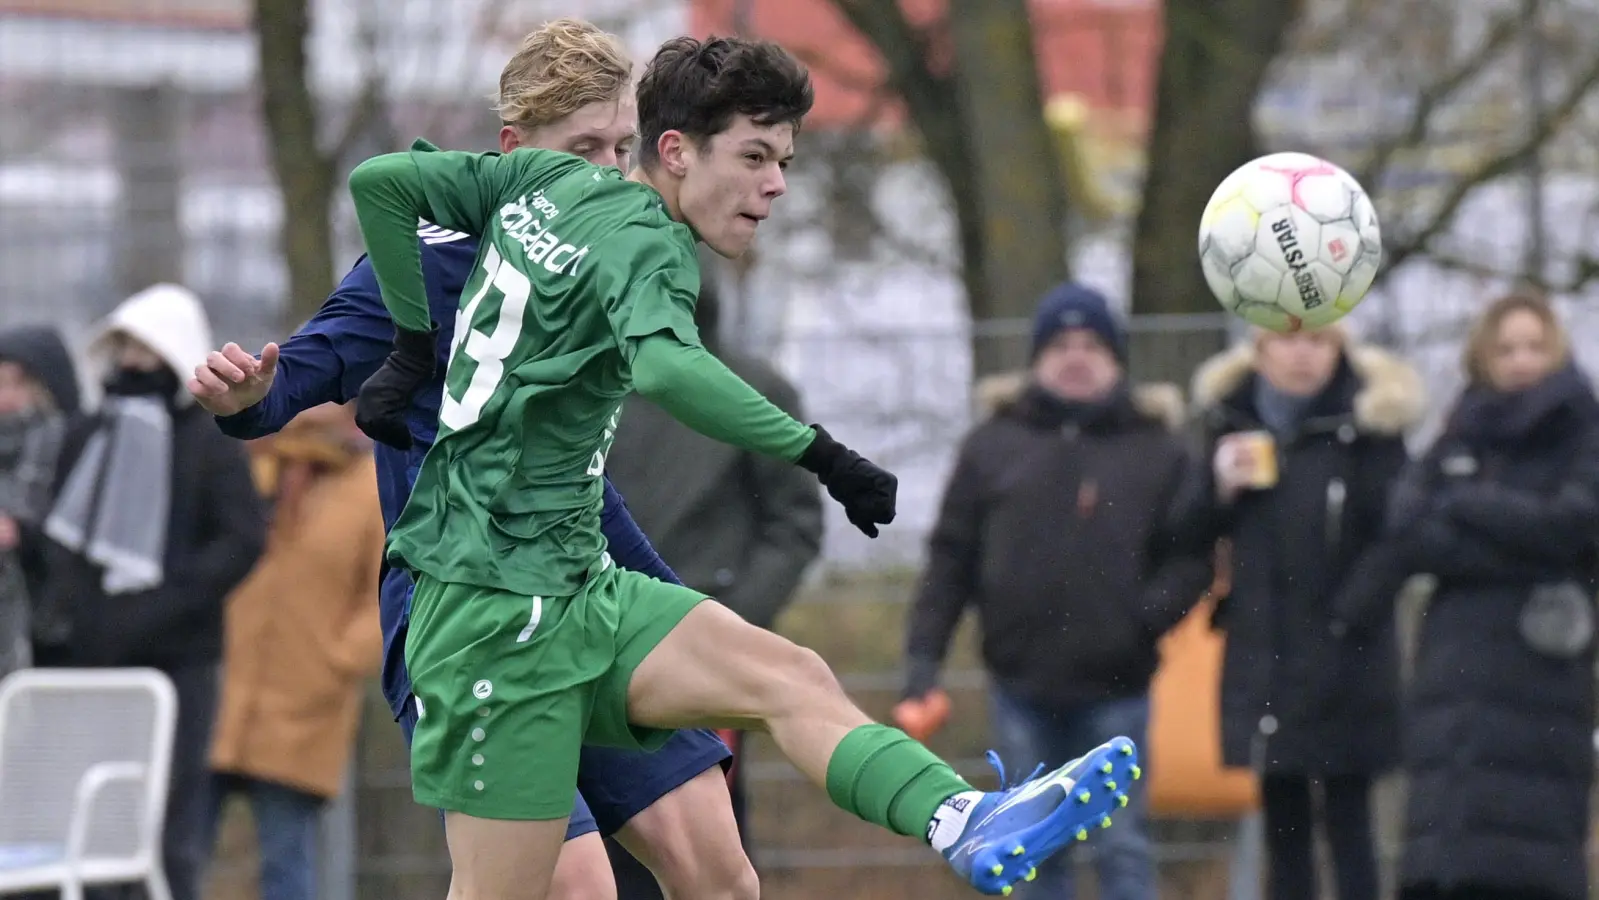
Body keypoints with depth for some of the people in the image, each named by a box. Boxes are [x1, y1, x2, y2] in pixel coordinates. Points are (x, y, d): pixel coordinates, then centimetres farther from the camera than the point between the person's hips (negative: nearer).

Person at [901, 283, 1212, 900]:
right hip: (1022, 687, 2)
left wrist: (1145, 617, -16)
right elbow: (950, 558, 6)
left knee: (1122, 848, -1)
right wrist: (922, 659, -2)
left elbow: (1192, 556, 1)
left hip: (1116, 687, -2)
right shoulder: (994, 445, 6)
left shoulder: (1158, 449, 2)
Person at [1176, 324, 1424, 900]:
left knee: (1347, 821, -2)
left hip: (1343, 659, -4)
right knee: (1282, 821, 10)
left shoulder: (1367, 422, -6)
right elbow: (1195, 530, 10)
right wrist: (1220, 484, -9)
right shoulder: (1232, 417, 7)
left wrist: (1351, 612, -14)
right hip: (1261, 653, 5)